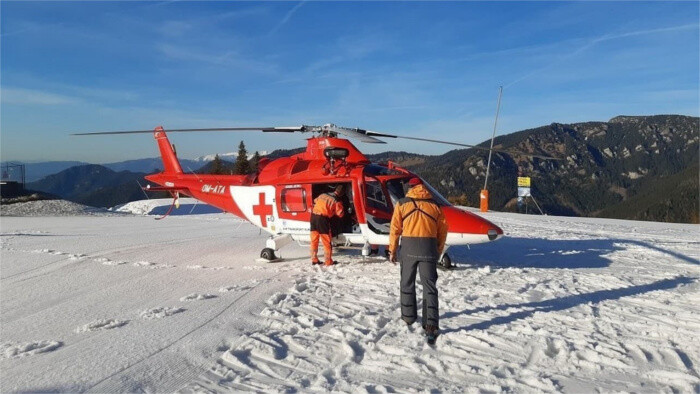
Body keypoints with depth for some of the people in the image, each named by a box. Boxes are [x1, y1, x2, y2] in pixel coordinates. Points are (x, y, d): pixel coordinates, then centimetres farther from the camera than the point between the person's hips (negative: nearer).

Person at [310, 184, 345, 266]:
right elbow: (340, 214, -1)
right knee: (326, 241, 5)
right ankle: (328, 261, 10)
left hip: (313, 215, 6)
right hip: (322, 218, -6)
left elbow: (315, 201, 27)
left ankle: (314, 260, 21)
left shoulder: (323, 195, 13)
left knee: (314, 240, 14)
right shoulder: (337, 201, -5)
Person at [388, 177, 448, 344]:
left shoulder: (402, 204, 6)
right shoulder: (435, 205, 10)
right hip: (429, 247, 1)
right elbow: (442, 231, 10)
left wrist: (392, 250, 10)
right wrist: (438, 252, 19)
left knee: (407, 283, 16)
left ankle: (408, 316, 28)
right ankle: (431, 324, -6)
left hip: (408, 246, -1)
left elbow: (395, 228, 2)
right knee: (430, 286, 3)